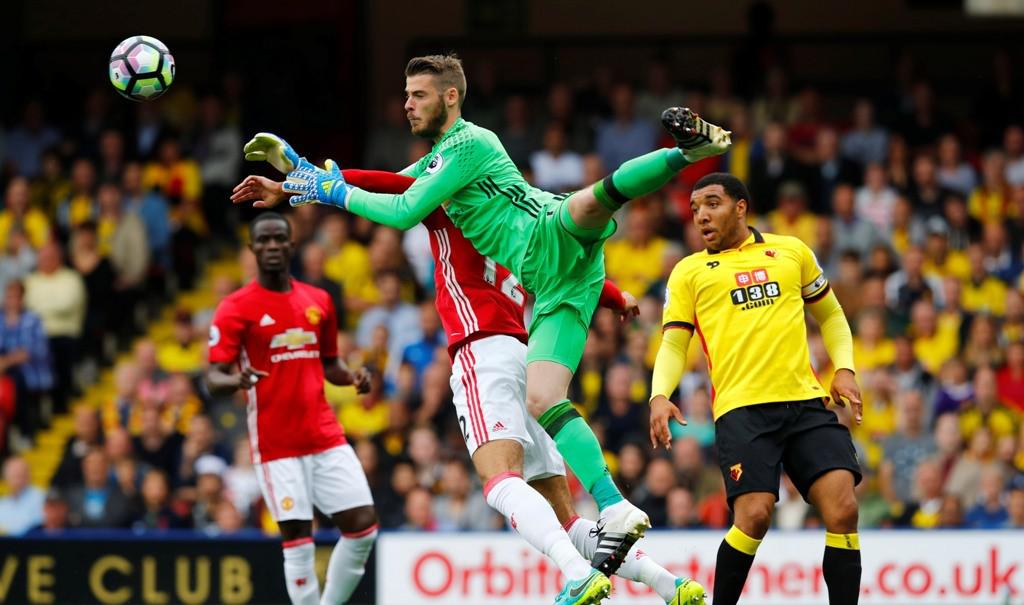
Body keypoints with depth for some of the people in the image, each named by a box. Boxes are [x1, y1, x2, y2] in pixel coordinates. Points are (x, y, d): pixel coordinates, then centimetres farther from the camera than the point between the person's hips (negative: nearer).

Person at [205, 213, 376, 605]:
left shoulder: (319, 301, 12)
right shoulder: (237, 308, -4)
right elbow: (214, 378, -9)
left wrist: (352, 378, 0)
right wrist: (237, 380, -32)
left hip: (326, 437, 5)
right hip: (277, 444, -5)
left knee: (363, 527, -1)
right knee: (298, 540, -7)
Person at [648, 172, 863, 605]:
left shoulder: (791, 251, 17)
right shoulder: (689, 272, 14)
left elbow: (830, 314, 25)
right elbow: (673, 344, 10)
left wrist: (844, 368, 9)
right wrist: (660, 395, -9)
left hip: (806, 402, 2)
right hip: (741, 408, -2)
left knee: (842, 508, -13)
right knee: (754, 515, -19)